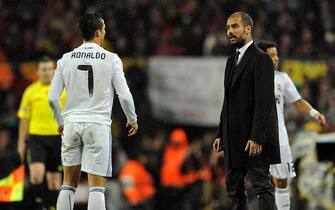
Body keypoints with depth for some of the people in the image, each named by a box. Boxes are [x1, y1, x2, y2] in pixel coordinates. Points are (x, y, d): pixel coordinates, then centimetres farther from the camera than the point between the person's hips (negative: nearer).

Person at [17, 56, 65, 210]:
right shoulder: (30, 91, 4)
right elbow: (24, 119, 8)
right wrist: (21, 142, 7)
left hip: (57, 138, 1)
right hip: (36, 138, -1)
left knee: (54, 177, 6)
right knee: (36, 173, -17)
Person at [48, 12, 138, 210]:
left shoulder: (66, 59, 4)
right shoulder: (111, 59, -5)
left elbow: (53, 98, 3)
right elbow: (124, 96, -6)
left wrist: (61, 122, 20)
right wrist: (133, 120, 11)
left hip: (72, 123, 3)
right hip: (98, 124, -3)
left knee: (69, 184, 13)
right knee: (97, 186, -3)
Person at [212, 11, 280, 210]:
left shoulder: (261, 60, -11)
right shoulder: (232, 61, 17)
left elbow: (264, 102, -18)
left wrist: (256, 138, -23)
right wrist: (221, 134, 14)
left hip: (254, 138, -9)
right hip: (234, 138, 9)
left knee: (263, 185, -7)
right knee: (234, 186, 10)